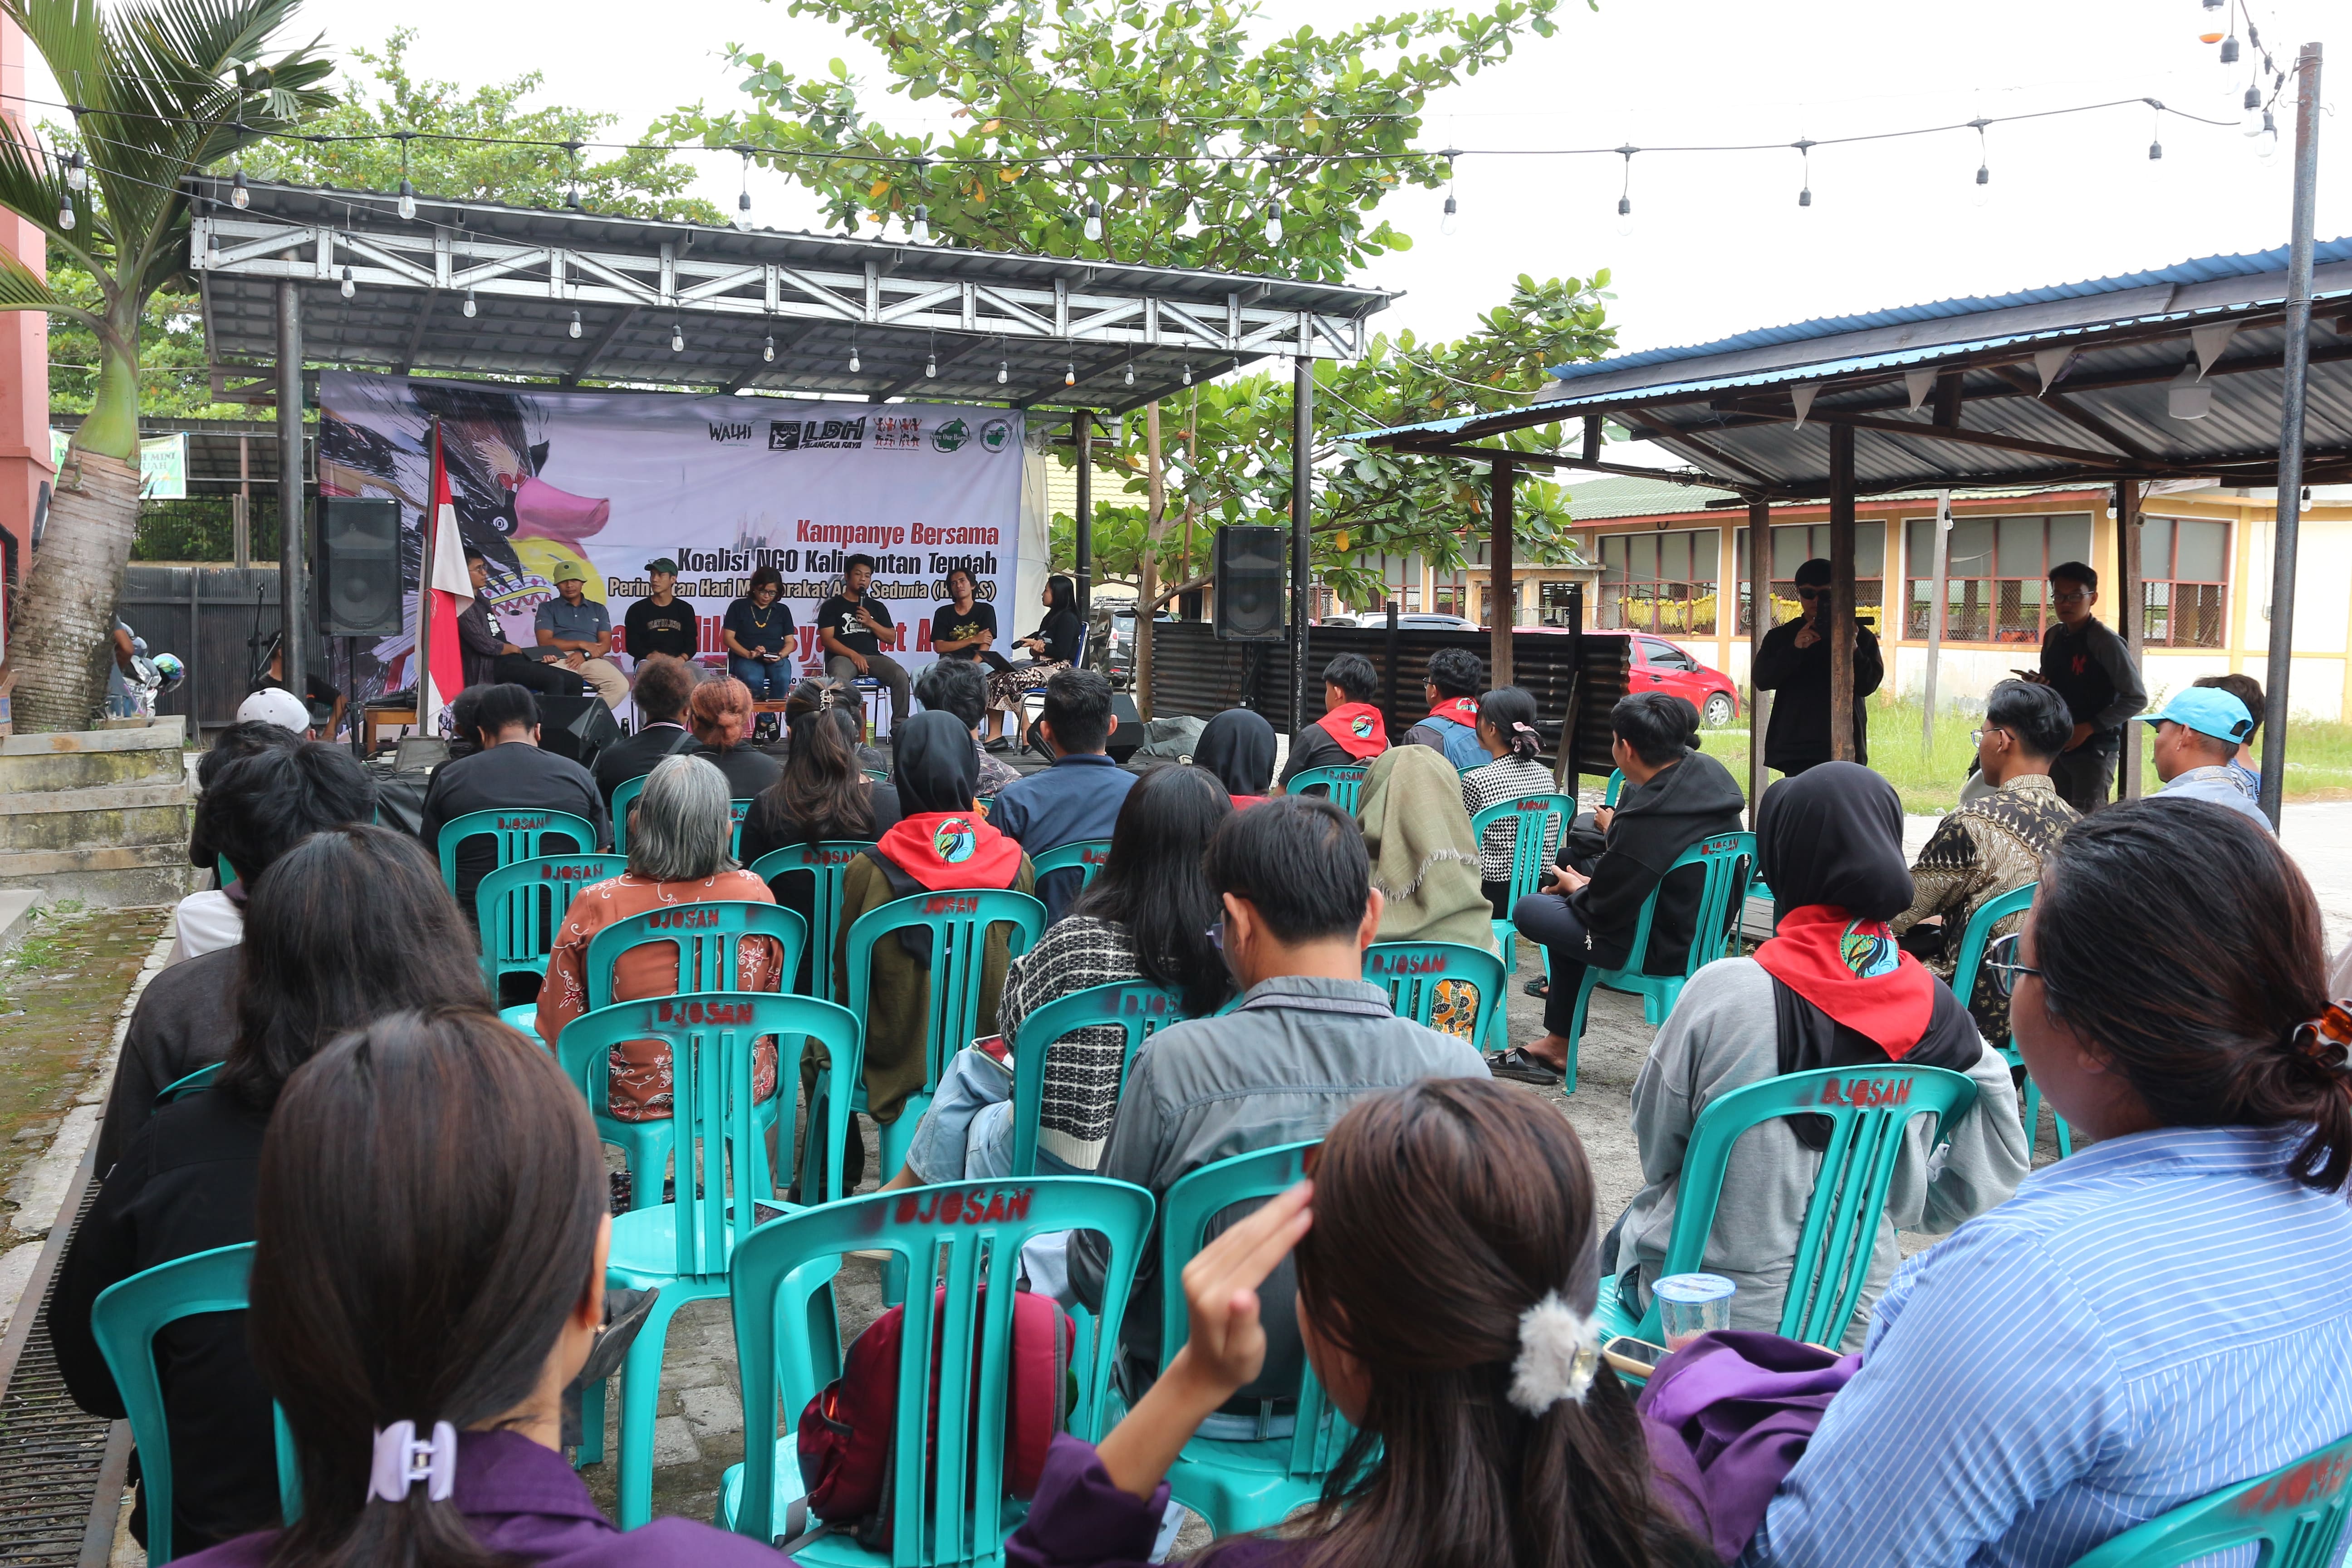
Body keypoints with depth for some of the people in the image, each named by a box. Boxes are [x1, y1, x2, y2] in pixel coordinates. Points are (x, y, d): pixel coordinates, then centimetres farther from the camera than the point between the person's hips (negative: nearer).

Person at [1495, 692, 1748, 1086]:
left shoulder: (1645, 820, -32)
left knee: (1527, 910, 3)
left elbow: (1605, 913, -19)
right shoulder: (1710, 771, -6)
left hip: (1664, 950, -10)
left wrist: (1576, 888, 2)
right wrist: (1616, 832, 23)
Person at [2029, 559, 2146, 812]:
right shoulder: (2053, 637, 7)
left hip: (2094, 749, -7)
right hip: (2058, 745, 7)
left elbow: (2136, 698, -12)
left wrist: (2089, 728, -18)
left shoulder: (2106, 642, -13)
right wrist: (2039, 683, -2)